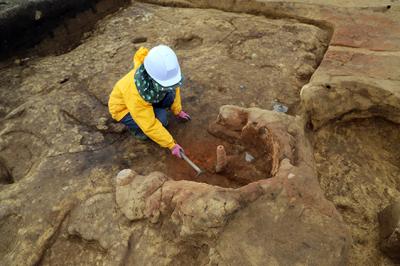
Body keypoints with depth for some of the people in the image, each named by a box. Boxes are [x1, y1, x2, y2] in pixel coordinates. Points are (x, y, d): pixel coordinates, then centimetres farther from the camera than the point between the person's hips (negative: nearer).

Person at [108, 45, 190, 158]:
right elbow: (150, 125, -33)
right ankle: (136, 127, 0)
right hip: (123, 108, -5)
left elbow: (174, 88, -4)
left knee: (170, 94, -22)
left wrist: (178, 111, 3)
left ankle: (158, 113, 5)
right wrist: (171, 144, -27)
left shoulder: (161, 72, -26)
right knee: (160, 120, -29)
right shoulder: (136, 94, -41)